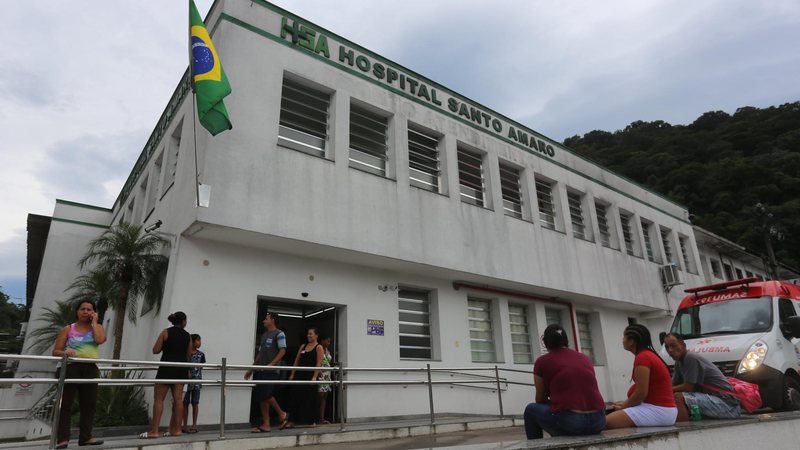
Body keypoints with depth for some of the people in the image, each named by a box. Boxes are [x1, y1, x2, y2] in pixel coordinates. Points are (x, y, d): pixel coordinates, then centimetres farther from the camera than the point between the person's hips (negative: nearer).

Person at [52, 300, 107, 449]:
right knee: (65, 403, -3)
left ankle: (85, 436, 13)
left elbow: (100, 340, -14)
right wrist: (64, 352, -20)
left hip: (90, 369, 2)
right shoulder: (68, 329, 5)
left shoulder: (97, 327, 10)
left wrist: (94, 322, -4)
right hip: (71, 367, -2)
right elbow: (55, 351, 2)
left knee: (89, 403, 5)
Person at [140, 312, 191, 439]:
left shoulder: (166, 332, -2)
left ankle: (154, 431, -4)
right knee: (178, 399, 6)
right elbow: (188, 355, 9)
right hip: (181, 368, 4)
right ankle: (176, 429, 9)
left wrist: (166, 346, 13)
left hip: (167, 367, -4)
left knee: (158, 399, 0)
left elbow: (155, 350, -4)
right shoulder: (187, 336, 6)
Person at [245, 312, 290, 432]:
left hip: (271, 371, -8)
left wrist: (271, 364, -23)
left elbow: (282, 351, -12)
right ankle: (265, 425, 9)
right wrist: (251, 370, 20)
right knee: (261, 398, 4)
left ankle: (282, 414, 5)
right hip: (260, 371, 8)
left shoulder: (279, 334, -3)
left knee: (266, 395, -16)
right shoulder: (263, 335, 21)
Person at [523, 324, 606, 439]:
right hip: (598, 421, 5)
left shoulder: (542, 361, 5)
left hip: (568, 422, -5)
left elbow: (540, 399, 17)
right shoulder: (585, 358, 18)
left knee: (531, 410, 23)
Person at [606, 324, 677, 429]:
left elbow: (641, 393, -18)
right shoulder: (649, 355, 16)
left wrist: (624, 406, -4)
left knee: (607, 421, -17)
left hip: (657, 410, -10)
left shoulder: (642, 357, -16)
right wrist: (625, 403, 12)